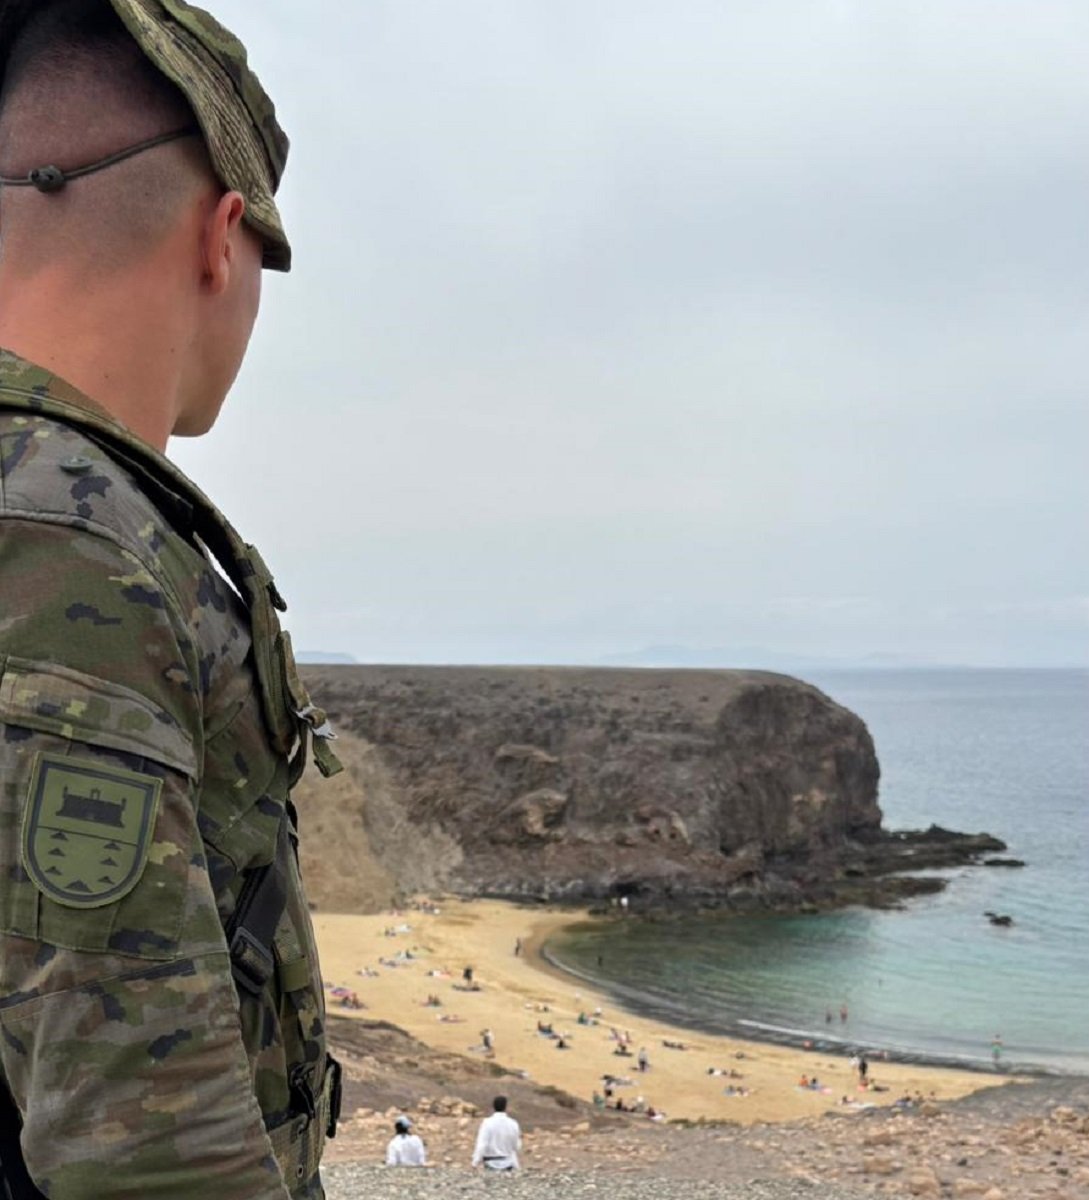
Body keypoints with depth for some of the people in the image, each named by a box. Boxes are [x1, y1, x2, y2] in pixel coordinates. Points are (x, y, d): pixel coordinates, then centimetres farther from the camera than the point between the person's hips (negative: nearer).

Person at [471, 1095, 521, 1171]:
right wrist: (519, 1139, 25)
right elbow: (516, 1146, 5)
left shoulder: (487, 1123, -10)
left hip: (492, 1164, -2)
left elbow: (481, 1145, -13)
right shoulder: (513, 1124, -2)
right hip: (508, 1164, 2)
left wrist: (475, 1162, -6)